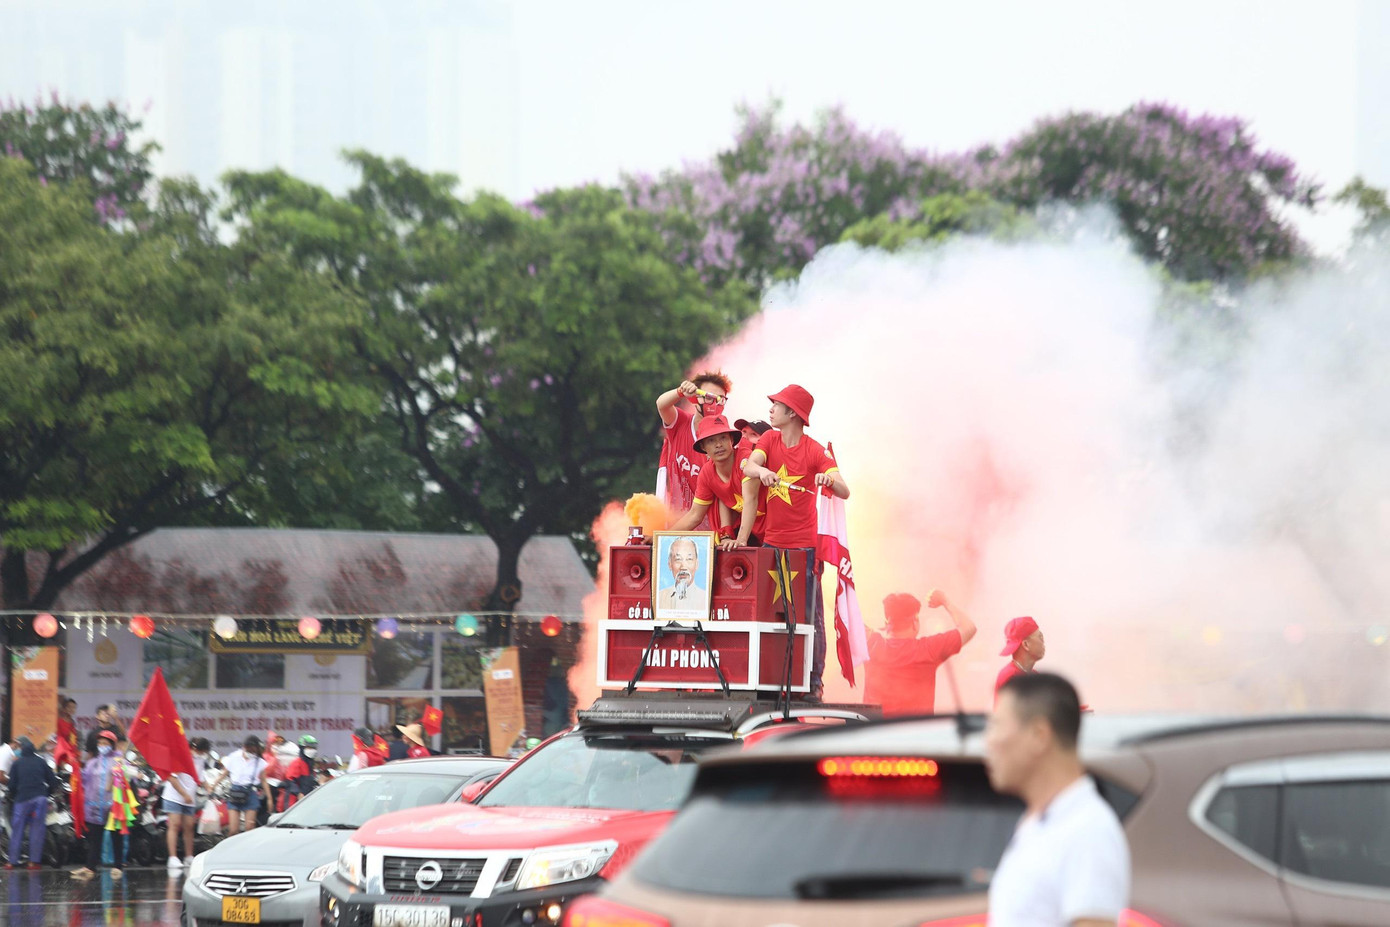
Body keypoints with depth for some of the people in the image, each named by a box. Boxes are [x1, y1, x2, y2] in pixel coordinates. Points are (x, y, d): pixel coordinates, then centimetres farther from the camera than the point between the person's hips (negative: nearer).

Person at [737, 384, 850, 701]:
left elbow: (845, 492, -15)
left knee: (809, 614, -3)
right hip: (772, 541, 4)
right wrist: (760, 470, -37)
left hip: (804, 544, -4)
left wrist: (830, 481, -38)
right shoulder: (769, 440, 5)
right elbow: (748, 465, -13)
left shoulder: (815, 451, -7)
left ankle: (814, 682, 1)